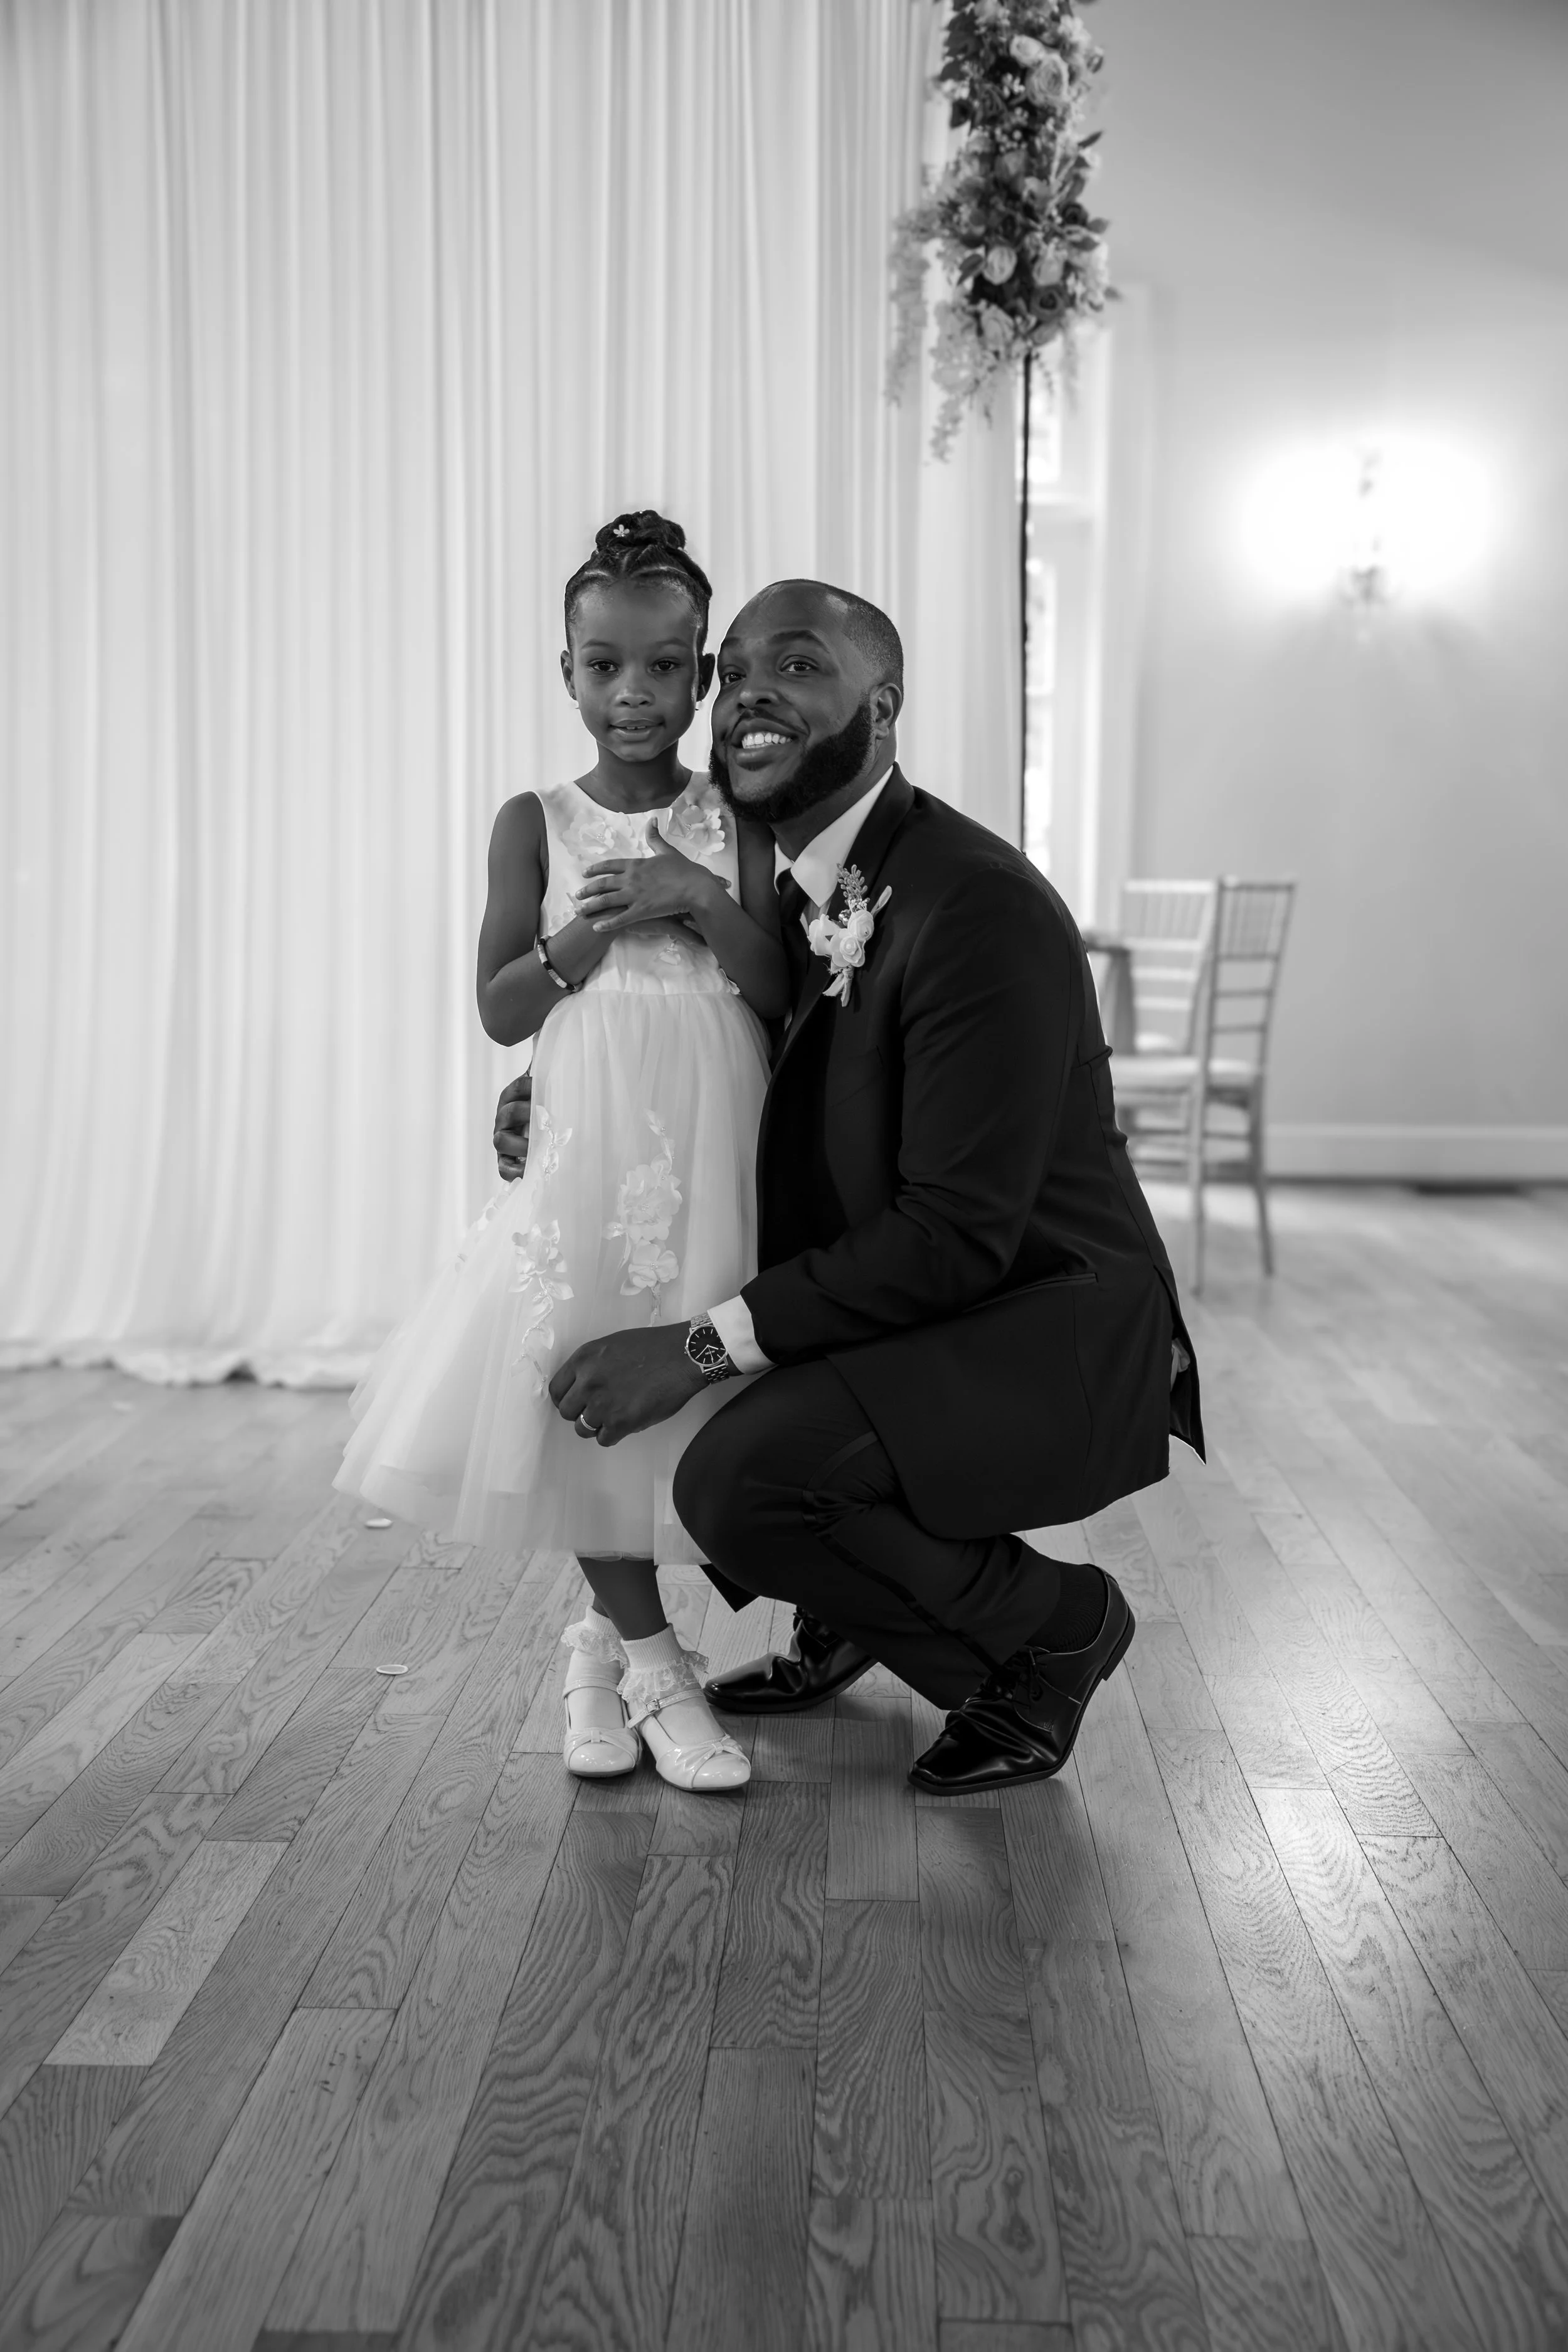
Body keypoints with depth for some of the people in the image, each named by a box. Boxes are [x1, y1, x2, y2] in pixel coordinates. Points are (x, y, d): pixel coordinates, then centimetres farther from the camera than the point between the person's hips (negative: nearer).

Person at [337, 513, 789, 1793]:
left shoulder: (735, 820, 5)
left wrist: (699, 900, -13)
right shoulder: (537, 822, 4)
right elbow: (500, 1011, 2)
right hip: (588, 1146, -1)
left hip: (715, 1146, 1)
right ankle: (645, 1653, 14)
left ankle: (614, 1640, 20)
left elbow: (788, 996, -1)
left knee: (691, 1394, -1)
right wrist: (589, 932, -13)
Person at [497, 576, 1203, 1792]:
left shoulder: (982, 906, -23)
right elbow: (776, 1120, 15)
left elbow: (955, 1232, -27)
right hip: (900, 1307, 9)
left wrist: (707, 1345, -27)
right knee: (618, 1355, 8)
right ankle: (845, 1622, 22)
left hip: (1056, 1340, -9)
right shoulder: (793, 893, 5)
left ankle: (1054, 1627, -3)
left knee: (736, 1475, -28)